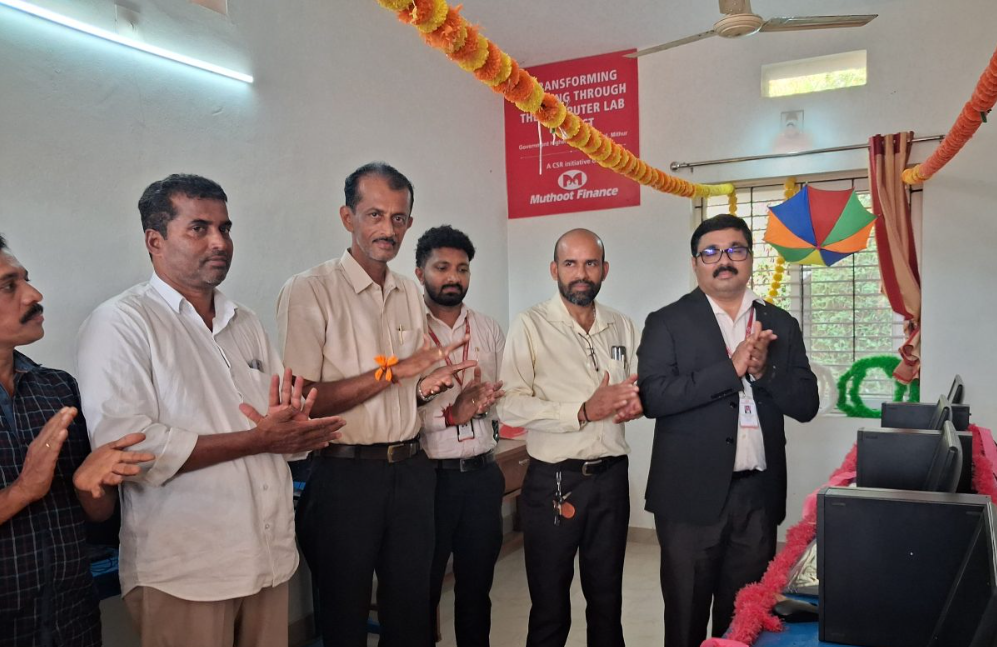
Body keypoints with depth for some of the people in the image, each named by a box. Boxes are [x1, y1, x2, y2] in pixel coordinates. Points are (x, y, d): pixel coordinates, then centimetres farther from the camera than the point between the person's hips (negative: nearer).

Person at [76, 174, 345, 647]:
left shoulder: (246, 324, 12)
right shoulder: (120, 323, -8)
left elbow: (289, 431, 12)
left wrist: (292, 423, -13)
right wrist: (259, 439, -18)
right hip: (182, 575, -6)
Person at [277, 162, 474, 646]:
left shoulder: (411, 294, 10)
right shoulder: (309, 291, -10)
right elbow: (302, 401, -16)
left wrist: (427, 387, -3)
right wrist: (395, 369, -19)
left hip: (411, 472, 6)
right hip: (345, 475, -5)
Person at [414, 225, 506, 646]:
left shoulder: (489, 330, 8)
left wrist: (484, 403, -12)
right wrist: (451, 414, -22)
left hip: (482, 474, 5)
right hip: (427, 476, -4)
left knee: (476, 588, 19)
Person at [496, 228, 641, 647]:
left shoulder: (622, 327, 8)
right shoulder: (531, 325, -8)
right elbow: (510, 406, -16)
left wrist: (636, 403, -5)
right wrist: (583, 412, -23)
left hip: (611, 477, 4)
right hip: (553, 483, -4)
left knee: (608, 600, 18)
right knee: (550, 610, 10)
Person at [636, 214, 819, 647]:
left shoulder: (780, 325, 9)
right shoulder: (667, 323, -2)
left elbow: (806, 404, 4)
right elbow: (653, 396, -15)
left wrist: (764, 369, -13)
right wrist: (732, 367, -19)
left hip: (758, 495, 3)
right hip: (692, 495, -3)